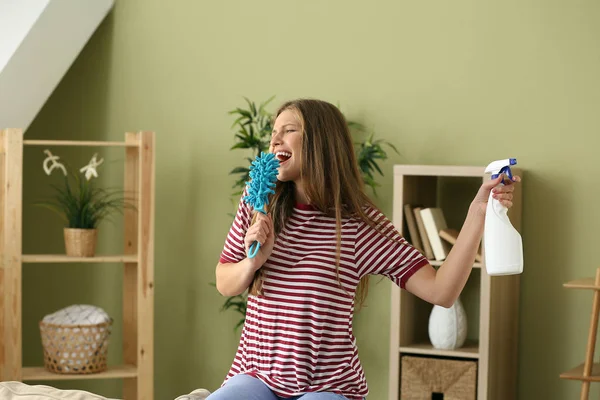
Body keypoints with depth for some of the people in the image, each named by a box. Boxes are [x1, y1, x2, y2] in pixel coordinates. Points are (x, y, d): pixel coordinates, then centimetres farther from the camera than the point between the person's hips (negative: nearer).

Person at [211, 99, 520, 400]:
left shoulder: (359, 224, -7)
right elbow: (224, 285, 14)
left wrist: (477, 213, -22)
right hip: (256, 375, 3)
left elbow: (441, 291, -14)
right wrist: (254, 261, -8)